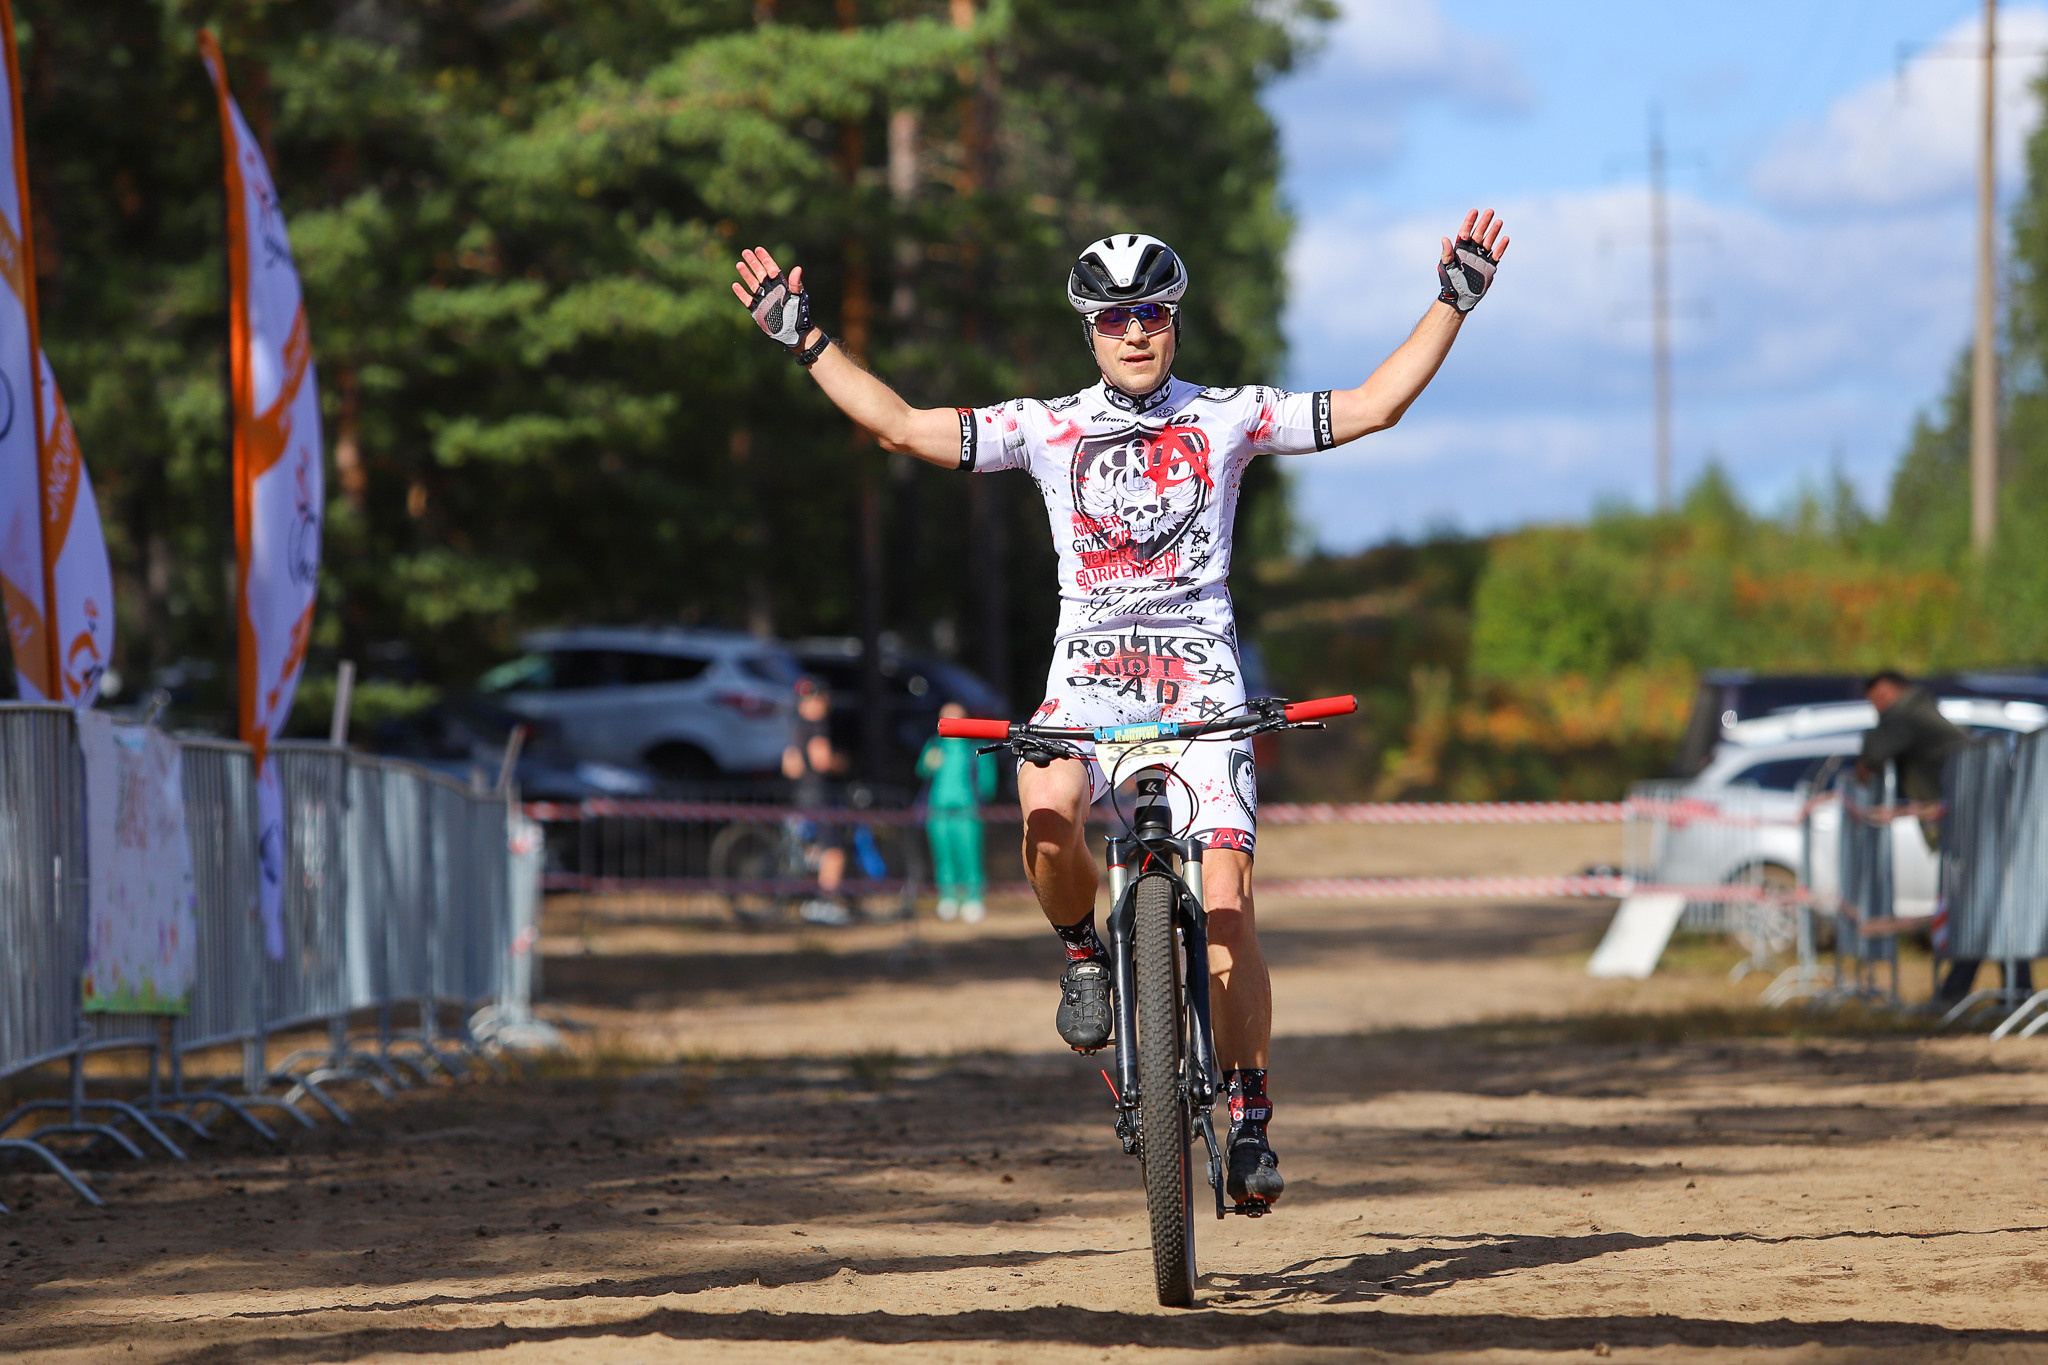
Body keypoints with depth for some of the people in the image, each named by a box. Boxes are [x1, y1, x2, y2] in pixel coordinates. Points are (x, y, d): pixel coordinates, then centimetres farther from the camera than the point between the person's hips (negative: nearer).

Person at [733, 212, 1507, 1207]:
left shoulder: (1227, 418, 7)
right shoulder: (1048, 427, 8)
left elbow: (1371, 408, 7)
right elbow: (905, 428, 7)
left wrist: (1453, 304, 2)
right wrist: (805, 341, 4)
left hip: (1199, 678, 0)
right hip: (1088, 678, 0)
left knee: (1225, 900, -13)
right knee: (1047, 809, -33)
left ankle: (1250, 1118, -1)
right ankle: (1083, 954, -2)